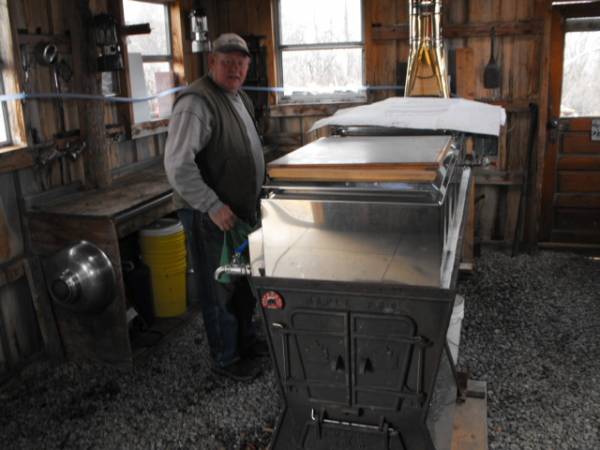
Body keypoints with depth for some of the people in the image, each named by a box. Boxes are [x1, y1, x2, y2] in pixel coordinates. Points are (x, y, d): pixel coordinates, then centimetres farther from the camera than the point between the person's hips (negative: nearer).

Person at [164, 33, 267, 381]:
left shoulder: (241, 98, 11)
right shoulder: (197, 103, -19)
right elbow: (178, 165, -26)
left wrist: (257, 197, 18)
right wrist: (213, 207, -27)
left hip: (242, 212, 9)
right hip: (211, 218, -9)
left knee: (244, 283, 21)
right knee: (220, 290, 5)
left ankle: (246, 340, 41)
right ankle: (226, 359, 23)